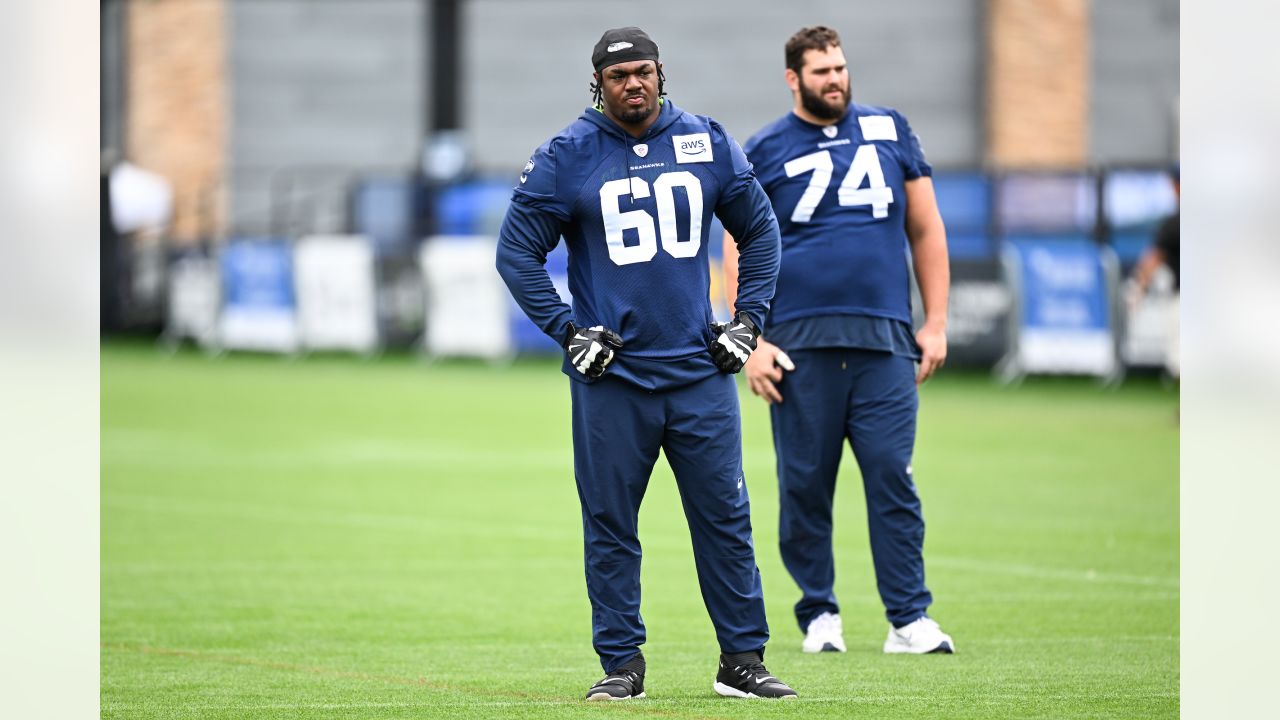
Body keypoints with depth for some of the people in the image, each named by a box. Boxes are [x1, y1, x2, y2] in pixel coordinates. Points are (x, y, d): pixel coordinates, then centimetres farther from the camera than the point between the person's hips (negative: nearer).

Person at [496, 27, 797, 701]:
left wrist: (748, 318, 8)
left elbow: (759, 229, 16)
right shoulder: (567, 156, -2)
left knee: (725, 517, 1)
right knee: (610, 525, 2)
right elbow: (517, 251, 1)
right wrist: (567, 330, -6)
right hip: (610, 374, -2)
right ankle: (621, 663, 10)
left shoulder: (707, 143, 6)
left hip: (699, 368, 2)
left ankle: (742, 661, 7)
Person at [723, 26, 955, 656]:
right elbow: (738, 250, 6)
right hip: (800, 343, -1)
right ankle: (819, 615, 12)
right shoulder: (764, 151, 8)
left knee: (893, 478, -7)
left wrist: (935, 323, 10)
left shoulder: (889, 131, 14)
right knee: (804, 485, 1)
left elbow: (926, 229, 17)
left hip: (884, 342, 1)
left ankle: (909, 619, -5)